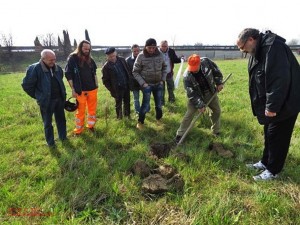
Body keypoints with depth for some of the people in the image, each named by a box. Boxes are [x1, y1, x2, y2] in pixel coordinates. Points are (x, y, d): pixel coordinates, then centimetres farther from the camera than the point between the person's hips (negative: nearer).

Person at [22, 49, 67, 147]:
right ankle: (50, 142, 24)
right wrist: (38, 96, -3)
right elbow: (26, 85, -9)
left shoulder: (58, 68, 2)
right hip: (46, 101, -5)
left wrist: (62, 94, 14)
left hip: (59, 99, 5)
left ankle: (63, 136, 36)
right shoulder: (35, 69, -16)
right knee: (48, 123, 9)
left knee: (61, 119, 18)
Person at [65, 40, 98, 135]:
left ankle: (91, 125, 30)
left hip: (92, 89, 4)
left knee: (92, 109, 12)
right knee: (80, 110, 5)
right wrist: (73, 89, -9)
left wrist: (96, 85, 14)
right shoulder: (72, 58, -6)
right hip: (80, 90, -4)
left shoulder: (90, 59, 7)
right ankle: (78, 129, 22)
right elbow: (68, 74, -6)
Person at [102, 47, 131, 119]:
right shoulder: (106, 67, -15)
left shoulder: (121, 60, -3)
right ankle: (119, 117, 29)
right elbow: (105, 80, -9)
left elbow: (128, 71, 10)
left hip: (126, 86, 4)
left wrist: (130, 82, 8)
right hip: (117, 89, -4)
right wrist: (112, 90, -14)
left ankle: (127, 115, 40)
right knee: (118, 104, 11)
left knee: (127, 102, 19)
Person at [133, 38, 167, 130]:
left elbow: (164, 67, 11)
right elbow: (135, 72, -8)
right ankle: (140, 122, 18)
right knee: (146, 104, -2)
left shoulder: (160, 54, -4)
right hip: (147, 85, -3)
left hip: (158, 84, 4)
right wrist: (142, 83, -14)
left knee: (159, 103, 14)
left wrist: (163, 79, 2)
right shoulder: (141, 56, -14)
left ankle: (159, 118, 38)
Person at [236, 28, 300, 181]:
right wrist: (267, 104, 13)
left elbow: (280, 79, -29)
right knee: (269, 134, 18)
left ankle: (273, 171, 17)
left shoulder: (273, 47, -24)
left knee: (277, 136, 2)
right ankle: (265, 162, 33)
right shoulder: (259, 51, 8)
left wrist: (272, 106, -26)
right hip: (270, 103, 9)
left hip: (284, 103, -9)